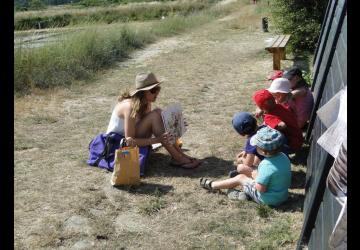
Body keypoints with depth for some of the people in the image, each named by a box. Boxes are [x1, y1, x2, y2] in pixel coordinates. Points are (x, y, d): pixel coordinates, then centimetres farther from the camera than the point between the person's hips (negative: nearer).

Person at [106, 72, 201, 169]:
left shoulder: (146, 103, -4)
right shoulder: (130, 107, -28)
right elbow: (129, 141, -29)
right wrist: (157, 139, -34)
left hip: (131, 141, 8)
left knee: (159, 112, -10)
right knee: (154, 116, -25)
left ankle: (180, 153, -12)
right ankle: (177, 159, -22)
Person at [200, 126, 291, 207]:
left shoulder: (266, 166, -32)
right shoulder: (283, 156, -7)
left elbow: (261, 188, -29)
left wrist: (256, 179, -9)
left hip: (268, 200, -7)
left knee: (240, 178, 7)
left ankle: (211, 185, 22)